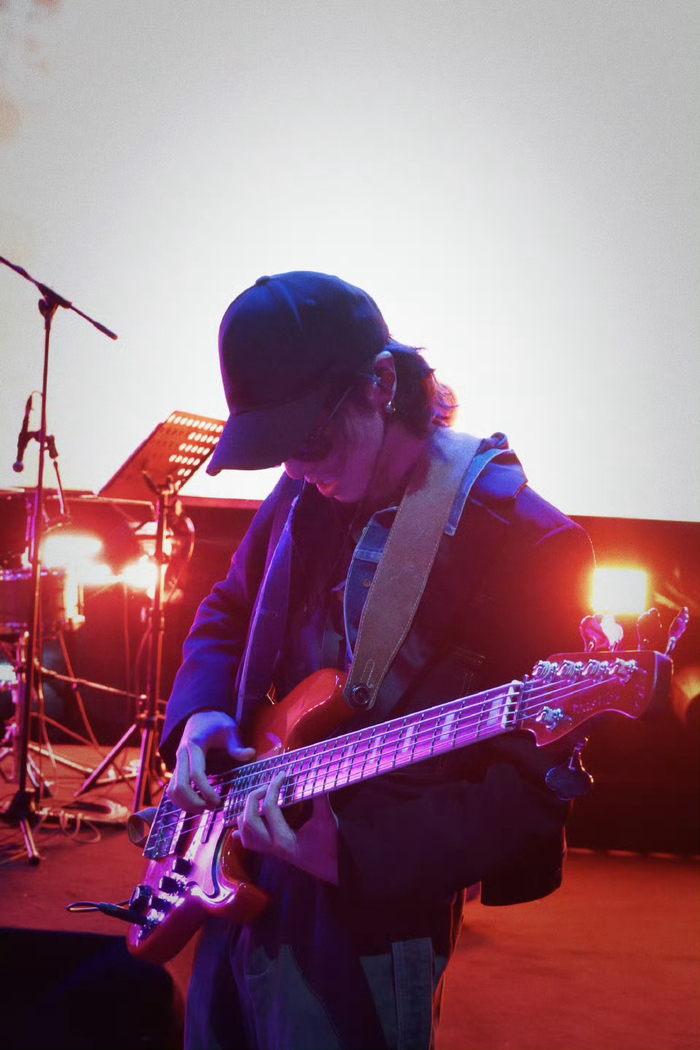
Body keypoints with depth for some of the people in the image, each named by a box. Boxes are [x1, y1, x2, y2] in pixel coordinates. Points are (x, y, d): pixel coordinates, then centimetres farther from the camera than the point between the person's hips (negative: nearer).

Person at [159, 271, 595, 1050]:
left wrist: (351, 846, -29)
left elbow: (533, 789, -21)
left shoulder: (525, 544, -20)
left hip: (372, 922, -7)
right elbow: (228, 611, 17)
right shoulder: (306, 492, 1)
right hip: (238, 890, 7)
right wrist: (200, 712, -3)